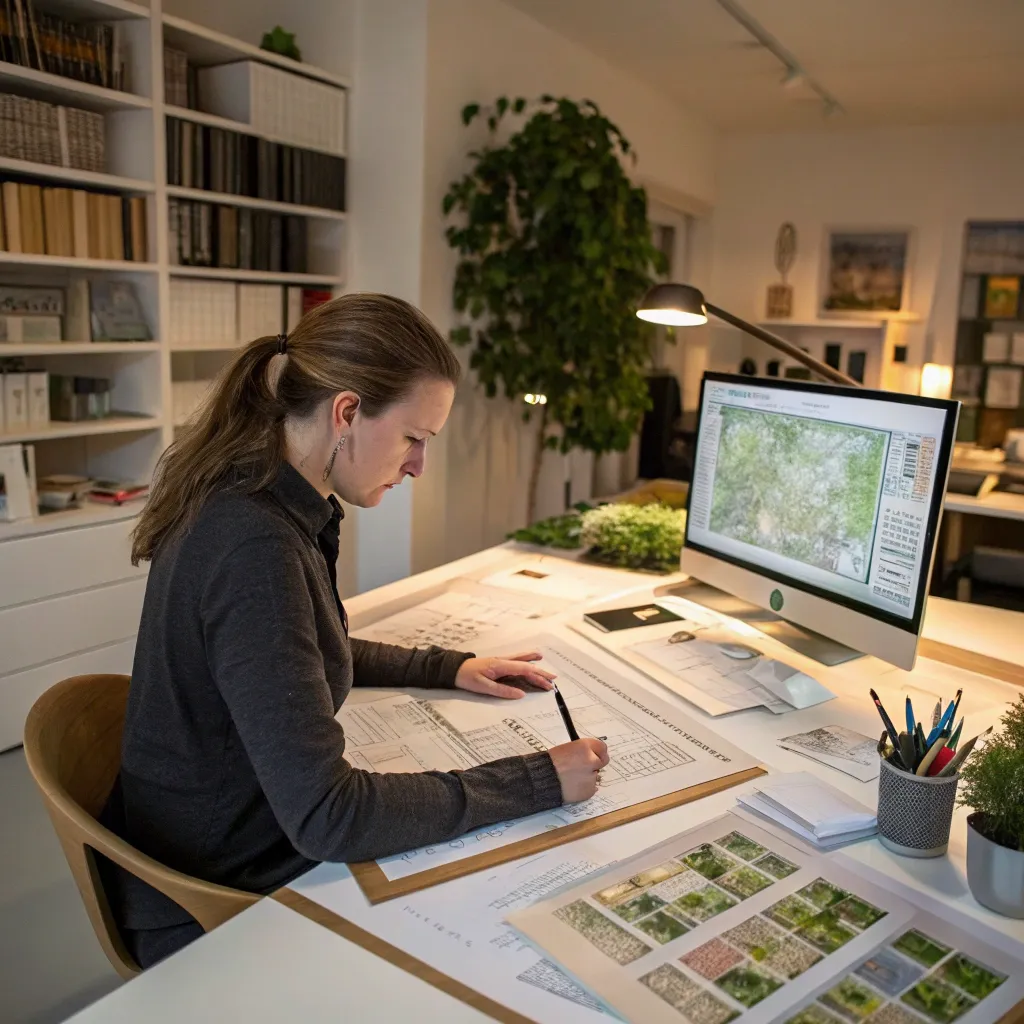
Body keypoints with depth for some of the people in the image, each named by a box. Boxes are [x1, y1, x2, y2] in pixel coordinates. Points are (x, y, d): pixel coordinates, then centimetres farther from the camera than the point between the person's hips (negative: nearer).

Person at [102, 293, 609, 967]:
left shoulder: (251, 500, 0)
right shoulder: (255, 548, -31)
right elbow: (326, 817, -30)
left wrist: (446, 669, 10)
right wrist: (536, 781, -23)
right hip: (213, 917, -8)